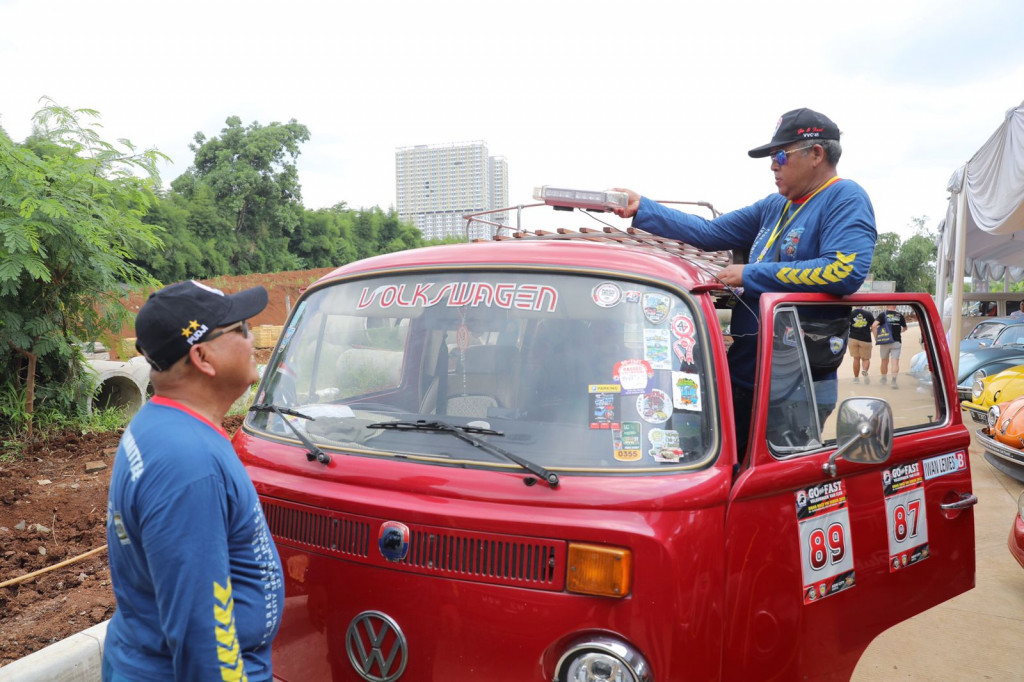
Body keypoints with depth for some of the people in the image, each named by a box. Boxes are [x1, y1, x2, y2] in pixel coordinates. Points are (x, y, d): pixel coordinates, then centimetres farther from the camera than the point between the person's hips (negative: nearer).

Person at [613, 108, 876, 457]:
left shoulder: (846, 199, -9)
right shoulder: (774, 206, 16)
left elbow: (845, 271, -26)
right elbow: (709, 233, 17)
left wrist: (751, 275, -19)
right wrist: (641, 208, 10)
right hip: (745, 380, 8)